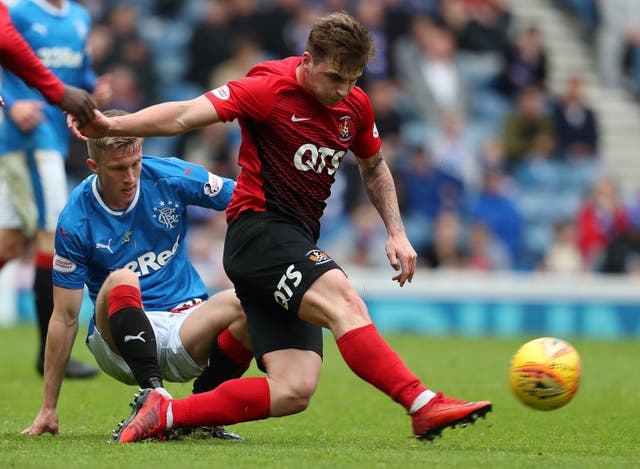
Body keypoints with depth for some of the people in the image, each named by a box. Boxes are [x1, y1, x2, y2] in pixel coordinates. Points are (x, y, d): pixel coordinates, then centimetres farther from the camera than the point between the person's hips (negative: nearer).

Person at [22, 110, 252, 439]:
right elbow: (65, 318, -6)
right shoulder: (75, 222, -10)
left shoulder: (171, 176, -6)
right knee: (121, 280, -34)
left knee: (245, 305, -29)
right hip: (120, 343, -2)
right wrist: (48, 409, -6)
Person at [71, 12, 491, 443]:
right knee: (343, 301, -33)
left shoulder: (356, 105, 9)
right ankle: (424, 406, -40)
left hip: (299, 244, 7)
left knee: (294, 392, -6)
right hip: (258, 232, -7)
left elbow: (374, 166, 28)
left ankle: (164, 414, 1)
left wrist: (396, 233, 15)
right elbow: (185, 116, -19)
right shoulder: (270, 89, -10)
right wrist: (111, 125, -33)